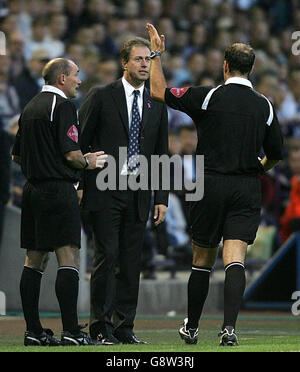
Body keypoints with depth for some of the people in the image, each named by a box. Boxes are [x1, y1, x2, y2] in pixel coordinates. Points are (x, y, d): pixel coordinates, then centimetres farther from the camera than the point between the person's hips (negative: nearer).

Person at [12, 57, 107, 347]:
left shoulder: (31, 107, 15)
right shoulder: (62, 106, -10)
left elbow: (17, 155, 20)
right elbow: (70, 154, -16)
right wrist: (87, 162, 3)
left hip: (32, 190, 9)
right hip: (58, 190, -9)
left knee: (34, 260, 8)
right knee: (68, 258, -9)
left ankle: (33, 331, 8)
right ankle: (71, 331, -14)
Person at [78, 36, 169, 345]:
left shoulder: (157, 105, 12)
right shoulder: (101, 97, 0)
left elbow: (162, 154, 14)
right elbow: (81, 143, 1)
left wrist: (161, 198, 8)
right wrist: (79, 185, -5)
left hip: (138, 193, 4)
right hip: (105, 191, -4)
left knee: (131, 261, 4)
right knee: (107, 256, -9)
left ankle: (124, 326, 10)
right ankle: (100, 325, -4)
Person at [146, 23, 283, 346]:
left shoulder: (208, 97, -6)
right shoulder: (264, 106, 3)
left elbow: (159, 92, -2)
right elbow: (275, 154, 10)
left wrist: (156, 54, 10)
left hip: (211, 186, -1)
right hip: (247, 188, 1)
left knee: (202, 261, 11)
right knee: (235, 259, -6)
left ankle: (191, 327, 23)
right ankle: (229, 326, -23)